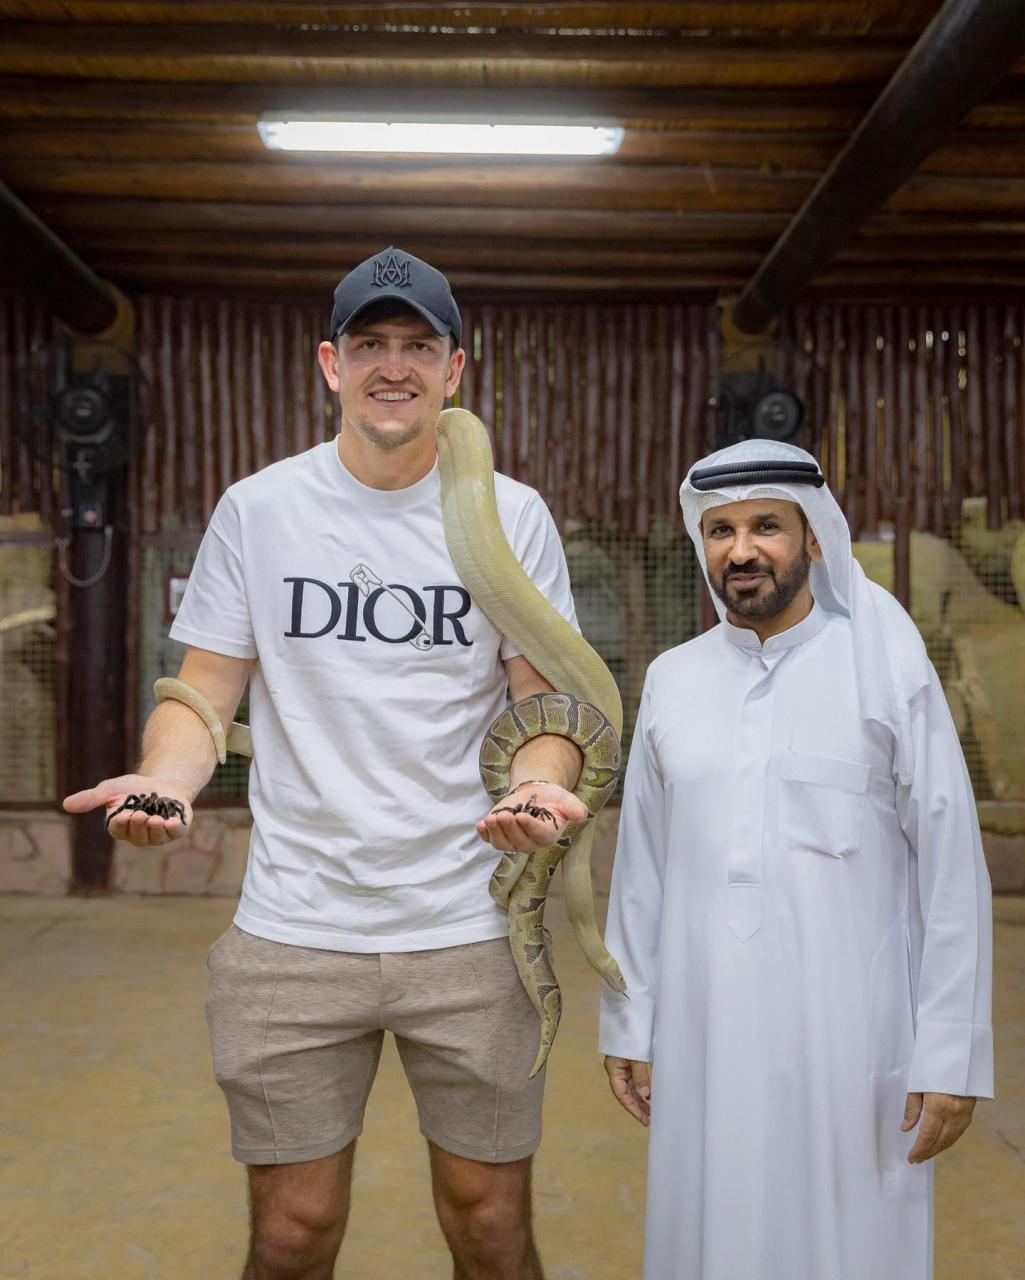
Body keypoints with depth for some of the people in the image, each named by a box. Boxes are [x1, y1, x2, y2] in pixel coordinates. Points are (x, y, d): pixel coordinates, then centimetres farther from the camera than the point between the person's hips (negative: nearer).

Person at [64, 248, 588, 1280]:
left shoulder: (513, 517, 2)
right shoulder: (256, 509, 3)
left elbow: (546, 701, 4)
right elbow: (205, 691, 4)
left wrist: (543, 784, -19)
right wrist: (162, 778, -18)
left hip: (469, 929, 0)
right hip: (293, 930, 0)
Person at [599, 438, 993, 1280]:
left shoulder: (888, 671, -6)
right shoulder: (672, 681, 5)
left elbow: (952, 871, -6)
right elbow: (642, 867, 8)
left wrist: (951, 1053, -8)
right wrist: (628, 1021, 9)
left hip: (850, 1039, -3)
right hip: (706, 1037, 3)